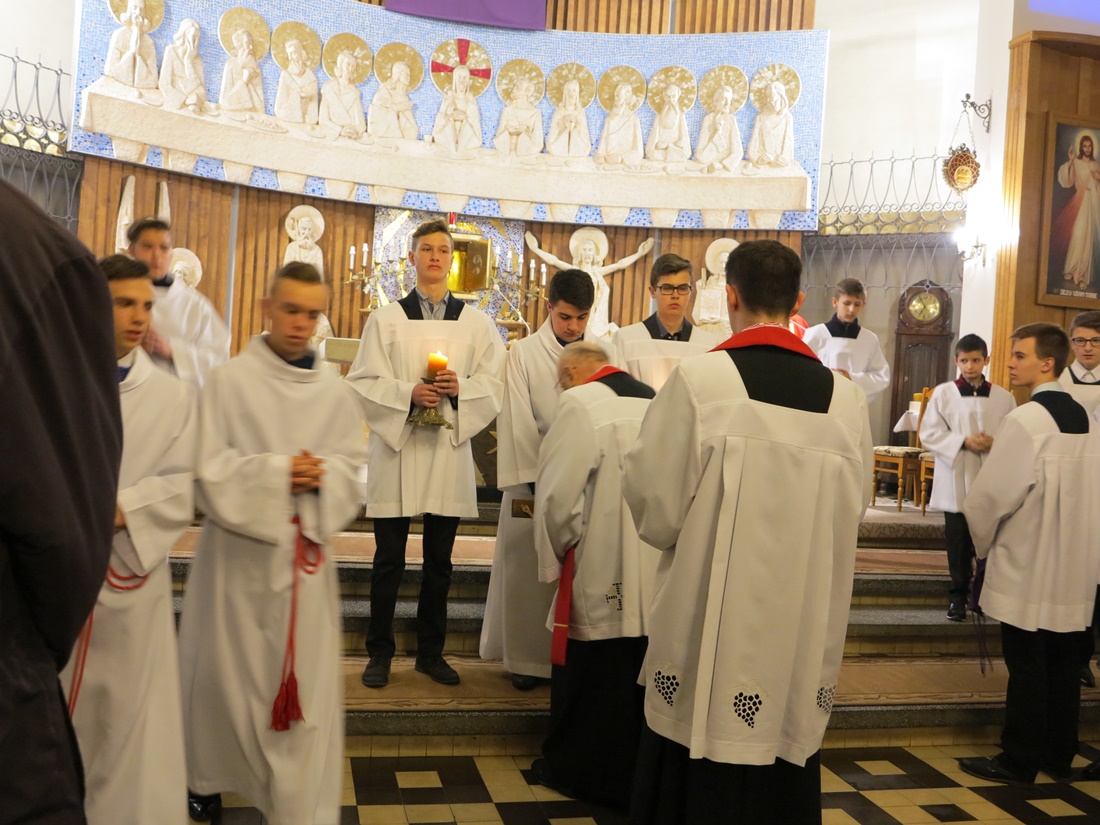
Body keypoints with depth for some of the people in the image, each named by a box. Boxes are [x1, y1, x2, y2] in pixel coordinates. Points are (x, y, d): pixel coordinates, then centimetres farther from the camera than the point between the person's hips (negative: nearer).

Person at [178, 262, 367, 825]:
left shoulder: (333, 391, 6)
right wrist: (275, 473, -18)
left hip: (306, 550, 2)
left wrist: (320, 475, -14)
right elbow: (210, 466, -8)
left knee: (307, 680, 2)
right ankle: (208, 778, 33)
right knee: (226, 672, 10)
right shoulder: (229, 380, -3)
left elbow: (355, 466, 6)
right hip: (238, 548, -2)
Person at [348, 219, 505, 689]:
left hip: (450, 449, 2)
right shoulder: (386, 319, 3)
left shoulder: (476, 323, 8)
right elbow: (363, 383, -2)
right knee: (389, 559, 4)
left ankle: (431, 651, 22)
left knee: (439, 561, 9)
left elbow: (494, 385, 5)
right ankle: (380, 653, 17)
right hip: (396, 448, -2)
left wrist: (461, 388, -14)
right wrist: (408, 394, -17)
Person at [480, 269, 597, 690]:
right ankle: (526, 656, 16)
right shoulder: (524, 352, 0)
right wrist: (536, 479, -10)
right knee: (529, 568, 3)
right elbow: (518, 422, -4)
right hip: (535, 478, -2)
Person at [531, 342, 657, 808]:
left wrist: (553, 556, 2)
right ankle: (637, 769, 29)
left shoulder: (580, 405, -12)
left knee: (591, 678, 9)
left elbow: (559, 494, -14)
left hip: (601, 576, -6)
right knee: (639, 676, 16)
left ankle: (576, 768, 24)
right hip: (657, 575, 6)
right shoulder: (657, 401, 7)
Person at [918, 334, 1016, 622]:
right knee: (959, 543, 7)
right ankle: (958, 595, 19)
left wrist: (995, 443, -16)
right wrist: (964, 442, -15)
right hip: (956, 481, -1)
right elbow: (929, 434, -4)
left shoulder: (1004, 397, 4)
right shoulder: (943, 393, 0)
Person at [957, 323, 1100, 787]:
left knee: (1027, 666, 1)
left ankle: (1019, 762, 11)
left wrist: (983, 541, 1)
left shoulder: (1026, 420, -18)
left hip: (1028, 566, -7)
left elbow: (990, 494, -16)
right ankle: (1060, 756, 24)